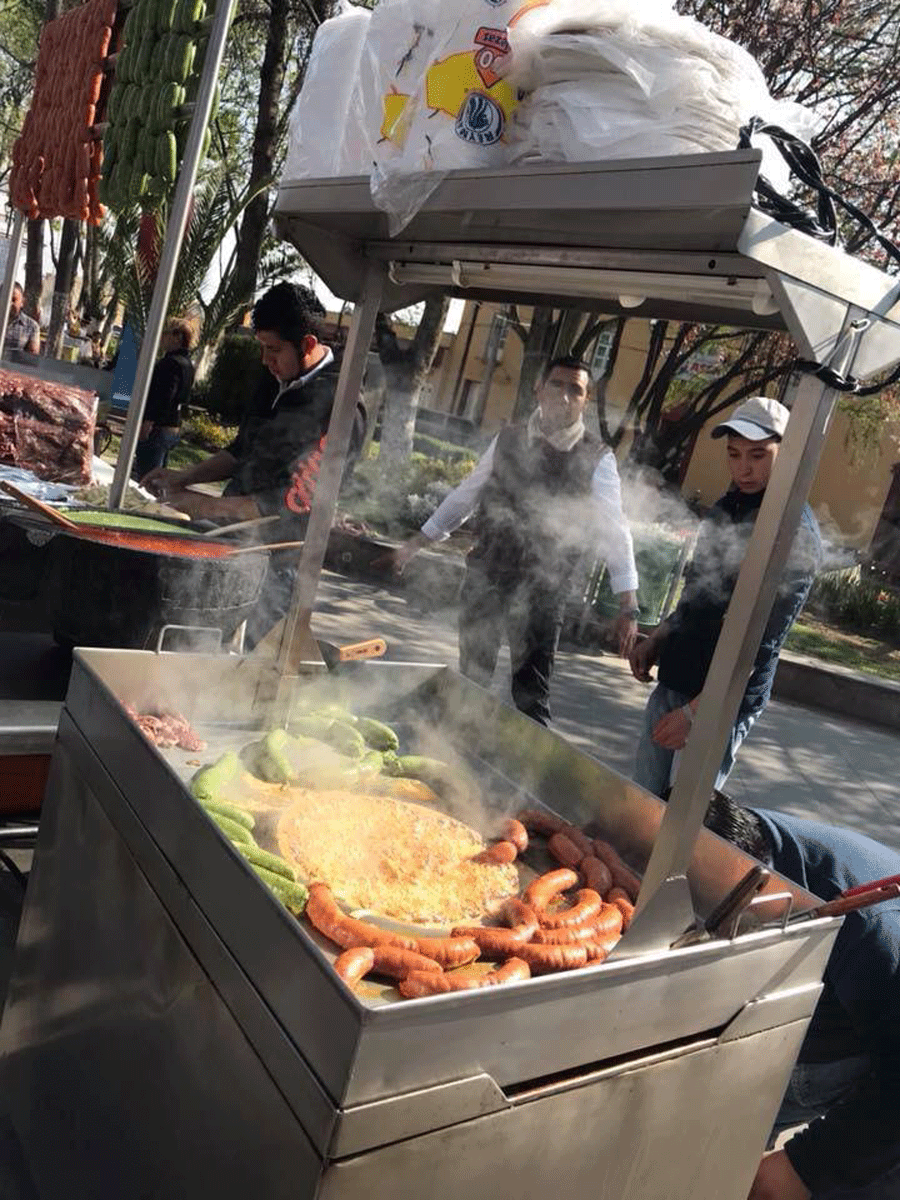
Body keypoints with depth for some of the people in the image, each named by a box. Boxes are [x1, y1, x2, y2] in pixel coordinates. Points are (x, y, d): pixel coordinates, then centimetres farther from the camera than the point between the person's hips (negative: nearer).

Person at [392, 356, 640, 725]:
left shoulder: (597, 459, -8)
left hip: (542, 590, -4)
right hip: (485, 577, 4)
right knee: (471, 678, 18)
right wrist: (417, 542, 16)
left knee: (532, 693, -4)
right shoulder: (507, 441, 3)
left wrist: (628, 606, -19)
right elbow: (465, 495, 13)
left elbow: (614, 530, -12)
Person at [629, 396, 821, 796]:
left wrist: (696, 711, -21)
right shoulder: (728, 507, 10)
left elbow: (761, 642, -19)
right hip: (671, 683, 7)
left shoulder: (795, 533, -15)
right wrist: (656, 640, 11)